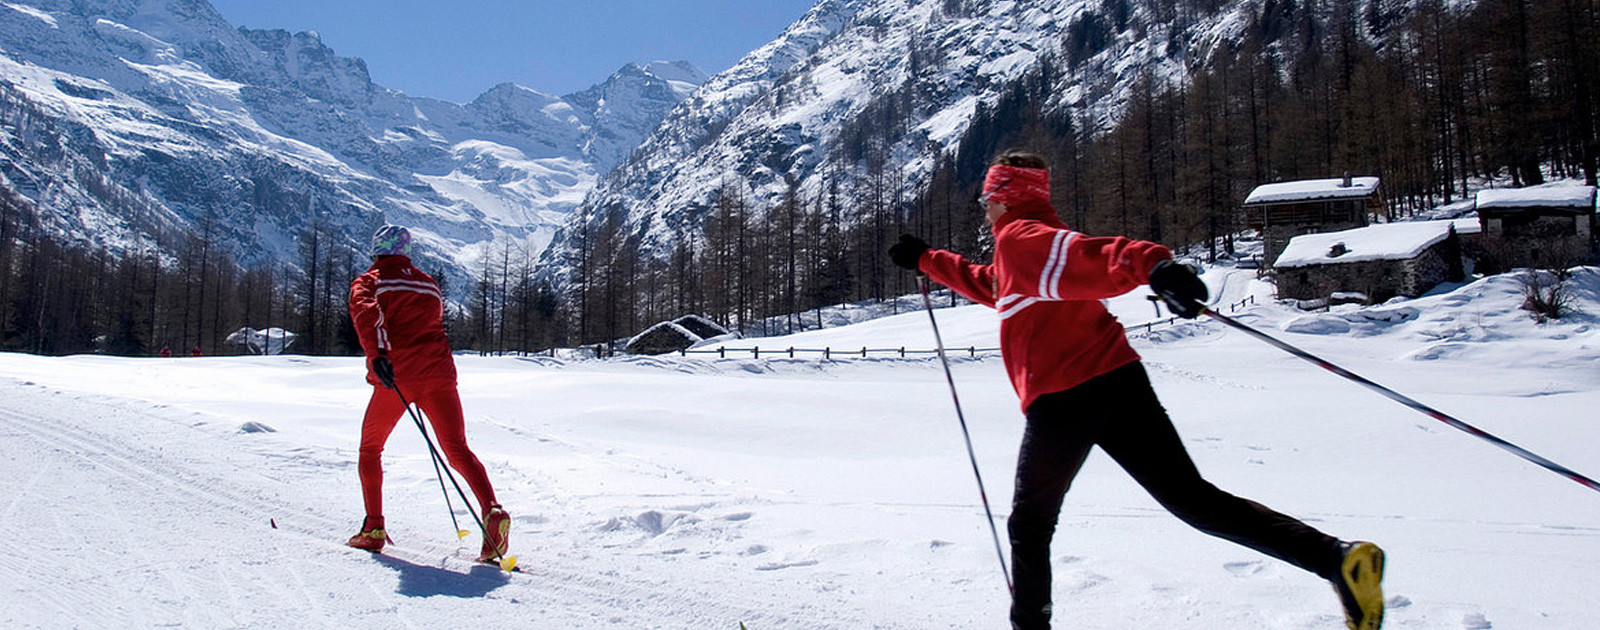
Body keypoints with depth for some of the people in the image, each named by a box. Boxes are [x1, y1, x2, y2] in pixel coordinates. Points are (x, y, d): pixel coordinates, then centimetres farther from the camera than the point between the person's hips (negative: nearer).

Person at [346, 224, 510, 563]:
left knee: (370, 449, 19)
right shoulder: (429, 284, 24)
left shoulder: (368, 282, 10)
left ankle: (374, 529, 16)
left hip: (395, 376, -2)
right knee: (457, 450, -3)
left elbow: (365, 312, -12)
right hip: (438, 374, 3)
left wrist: (377, 355, -25)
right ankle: (492, 510, -27)